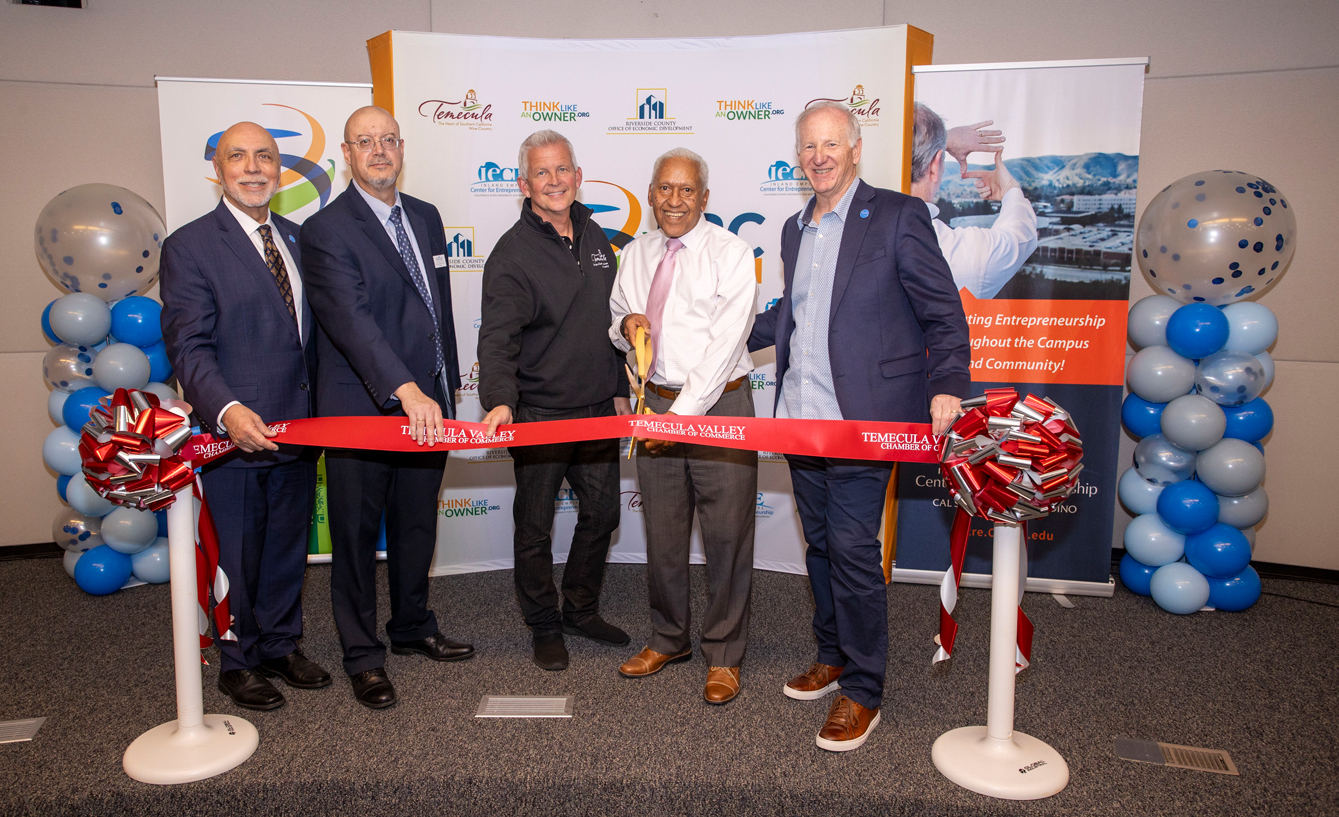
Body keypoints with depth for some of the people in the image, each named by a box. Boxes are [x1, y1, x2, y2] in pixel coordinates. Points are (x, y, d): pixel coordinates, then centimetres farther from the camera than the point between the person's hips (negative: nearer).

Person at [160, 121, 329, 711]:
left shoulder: (295, 238, 11)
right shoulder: (188, 247, -8)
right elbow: (188, 347, -15)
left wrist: (319, 411, 8)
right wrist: (227, 410, -31)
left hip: (297, 433, 6)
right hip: (234, 436, -5)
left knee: (288, 547, 18)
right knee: (236, 557, 9)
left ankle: (281, 646, 36)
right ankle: (238, 663, 28)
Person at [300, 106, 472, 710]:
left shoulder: (426, 217, 11)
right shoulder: (326, 230, -12)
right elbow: (352, 320, -26)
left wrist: (445, 388, 15)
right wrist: (405, 390, -38)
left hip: (427, 403, 6)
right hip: (362, 410, -6)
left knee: (417, 525, 18)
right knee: (357, 535, 7)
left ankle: (413, 627, 38)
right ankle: (363, 655, 23)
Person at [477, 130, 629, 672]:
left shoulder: (594, 237, 8)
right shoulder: (512, 254, -12)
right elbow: (498, 339, -21)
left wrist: (618, 388, 16)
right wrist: (499, 401, -37)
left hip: (599, 408, 6)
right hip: (539, 414, -6)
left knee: (602, 513, 16)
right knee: (535, 528, 7)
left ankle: (581, 610, 36)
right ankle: (544, 626, 27)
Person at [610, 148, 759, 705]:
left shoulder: (730, 252, -6)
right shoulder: (635, 255, 11)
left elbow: (725, 342, -14)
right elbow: (617, 317, 24)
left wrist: (683, 414, -18)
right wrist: (626, 324, -2)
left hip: (719, 403, -5)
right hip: (656, 401, 5)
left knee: (726, 533, 0)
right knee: (662, 530, 12)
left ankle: (724, 655, 17)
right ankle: (668, 639, 31)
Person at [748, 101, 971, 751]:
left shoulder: (898, 216, -5)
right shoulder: (795, 230, 15)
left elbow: (943, 312, -7)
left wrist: (947, 385, -20)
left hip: (862, 422, -6)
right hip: (801, 421, 7)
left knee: (853, 551, -3)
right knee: (820, 545, 16)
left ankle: (862, 693, 12)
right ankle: (831, 657, 34)